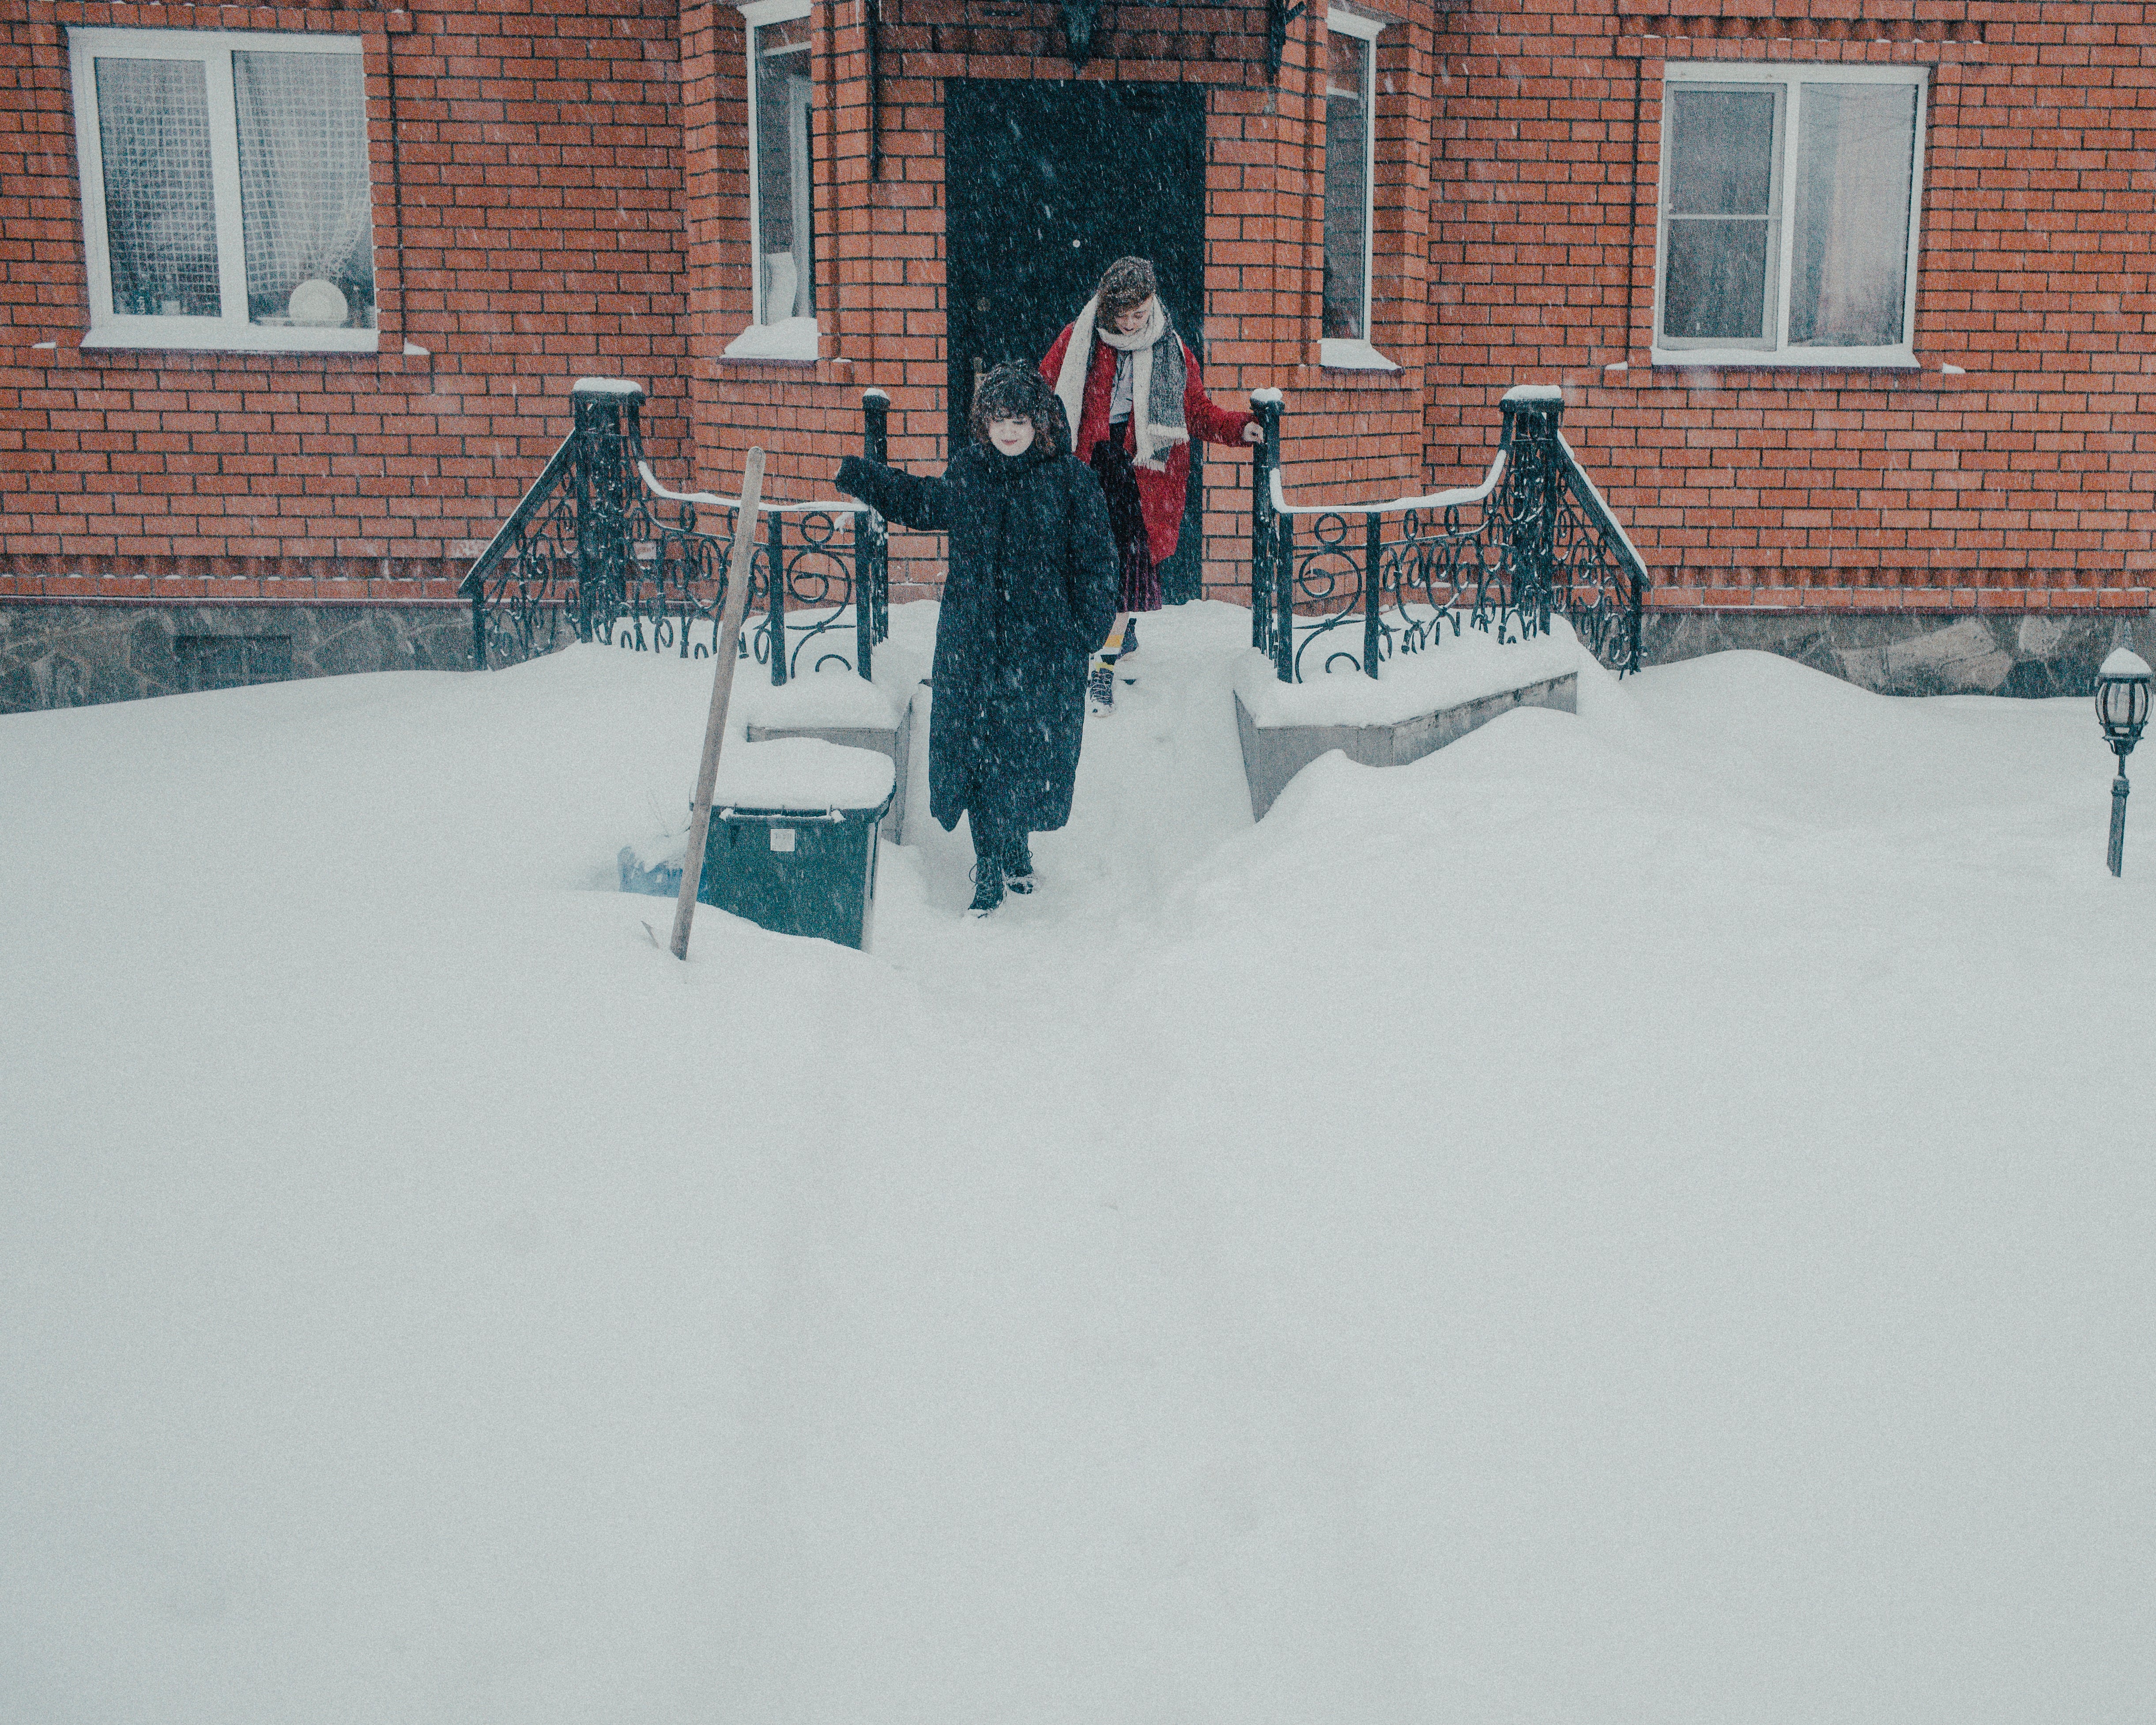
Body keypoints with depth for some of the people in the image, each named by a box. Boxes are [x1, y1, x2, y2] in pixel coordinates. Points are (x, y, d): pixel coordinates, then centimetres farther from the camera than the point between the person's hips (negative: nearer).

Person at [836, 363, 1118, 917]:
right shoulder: (967, 471, 5)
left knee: (1025, 749, 5)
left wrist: (1090, 627, -8)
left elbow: (1093, 560, -2)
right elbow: (923, 503, 25)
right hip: (971, 641, 3)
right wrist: (856, 476, 28)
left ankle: (1013, 855, 29)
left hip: (1042, 644, -3)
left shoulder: (1071, 481, -6)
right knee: (976, 749, 3)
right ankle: (992, 872, 14)